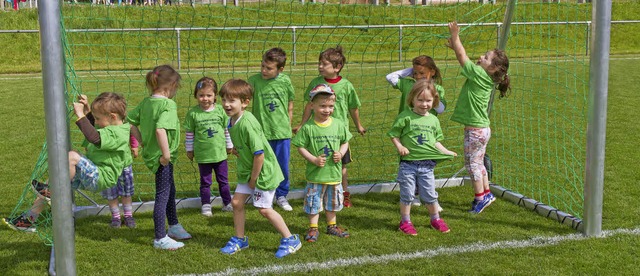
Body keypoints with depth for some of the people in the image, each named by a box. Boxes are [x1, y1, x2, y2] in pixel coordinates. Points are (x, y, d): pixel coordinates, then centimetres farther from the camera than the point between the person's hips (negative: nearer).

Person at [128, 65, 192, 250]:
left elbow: (130, 120, 10)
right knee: (162, 196, 1)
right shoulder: (168, 105, -21)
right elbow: (160, 129, -35)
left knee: (170, 190, 25)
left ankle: (174, 226, 41)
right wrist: (166, 153, -26)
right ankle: (160, 239, 10)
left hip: (151, 152, 9)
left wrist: (142, 141, 14)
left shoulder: (146, 102, 4)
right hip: (161, 157, -9)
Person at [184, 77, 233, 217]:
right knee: (205, 182, 10)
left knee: (223, 180, 14)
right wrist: (189, 150, 4)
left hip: (220, 152, 2)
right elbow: (189, 133, 0)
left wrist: (229, 145, 13)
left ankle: (227, 203, 27)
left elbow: (227, 129, 7)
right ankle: (206, 205, 22)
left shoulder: (220, 110, -4)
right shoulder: (193, 113, -8)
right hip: (203, 154, -2)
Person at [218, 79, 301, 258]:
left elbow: (259, 153, -27)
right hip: (247, 171, 9)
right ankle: (240, 239, 27)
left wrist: (254, 179, -18)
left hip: (264, 171, -9)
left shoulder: (247, 123, -28)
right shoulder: (232, 121, 1)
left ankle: (290, 240, 12)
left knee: (264, 209, -3)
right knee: (237, 202, 10)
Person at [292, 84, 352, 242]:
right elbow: (301, 147, -7)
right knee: (314, 202, 6)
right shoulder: (308, 127, -11)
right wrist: (313, 159, -18)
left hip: (334, 173, 3)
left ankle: (331, 225, 35)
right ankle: (313, 228, 20)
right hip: (315, 174, -3)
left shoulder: (339, 125, -1)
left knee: (332, 202, 18)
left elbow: (345, 142, 10)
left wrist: (341, 153, -8)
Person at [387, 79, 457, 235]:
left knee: (430, 194, 12)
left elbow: (436, 140, 15)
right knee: (407, 194, 5)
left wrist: (445, 151, 2)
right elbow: (393, 134, -2)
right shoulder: (405, 117, -6)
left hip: (427, 165, 3)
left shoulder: (433, 120, 8)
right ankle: (405, 221, 19)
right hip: (408, 163, -3)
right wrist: (399, 147, -16)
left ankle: (435, 219, 30)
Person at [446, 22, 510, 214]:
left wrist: (455, 36, -6)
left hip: (476, 129, -9)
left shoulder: (480, 74, -18)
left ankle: (480, 196, 9)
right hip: (481, 128, 9)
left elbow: (463, 58, -13)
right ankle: (486, 193, 27)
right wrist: (455, 46, 9)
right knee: (478, 162, 18)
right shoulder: (484, 77, 6)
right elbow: (465, 60, 16)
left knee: (472, 162, 1)